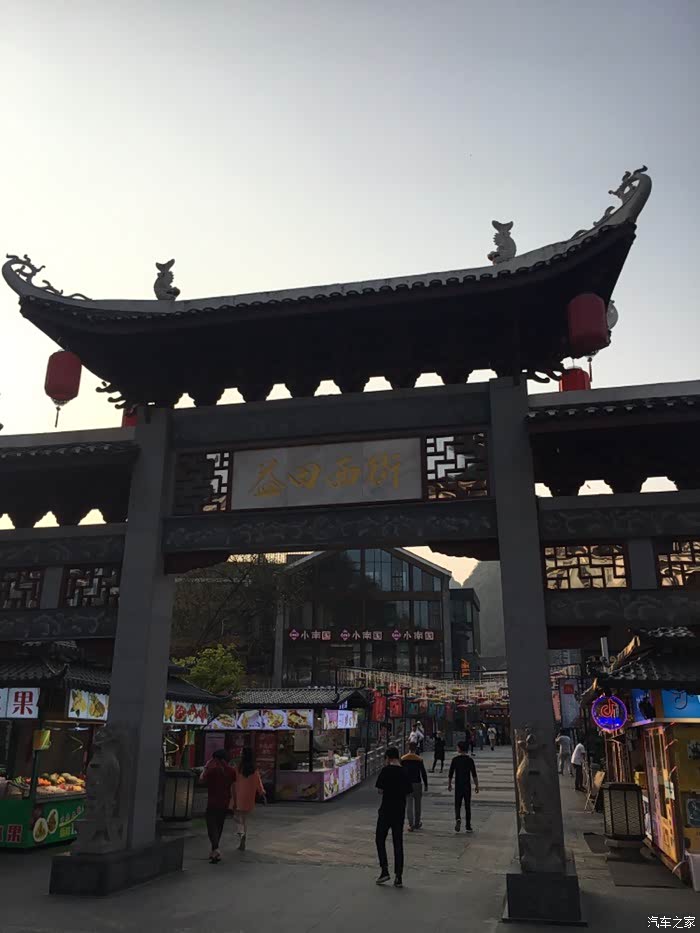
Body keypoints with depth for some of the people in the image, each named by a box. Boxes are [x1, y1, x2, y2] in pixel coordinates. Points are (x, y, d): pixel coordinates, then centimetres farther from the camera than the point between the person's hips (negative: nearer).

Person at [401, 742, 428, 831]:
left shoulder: (403, 759, -2)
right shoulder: (419, 759, -7)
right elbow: (423, 773, -5)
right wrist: (426, 785, 4)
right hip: (417, 783, -1)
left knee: (409, 805, 5)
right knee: (417, 805, 14)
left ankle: (411, 824, -2)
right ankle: (417, 823, 24)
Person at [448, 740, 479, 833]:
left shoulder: (455, 760, -4)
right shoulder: (470, 760, -3)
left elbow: (450, 774, -1)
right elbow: (474, 775, -4)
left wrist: (449, 784, 11)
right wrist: (476, 786, 4)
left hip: (458, 786, -1)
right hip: (467, 786, 1)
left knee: (457, 805, 8)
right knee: (468, 806, 10)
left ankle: (458, 818, -20)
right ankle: (468, 827, 11)